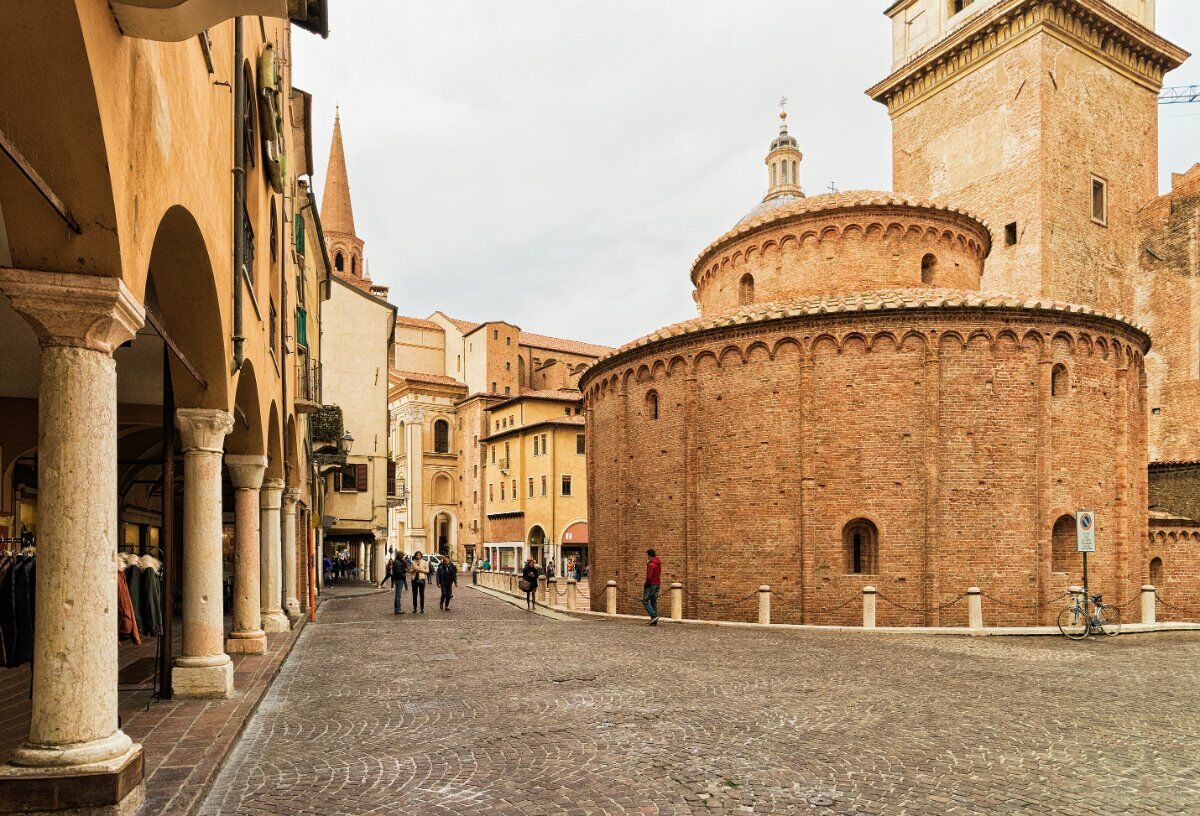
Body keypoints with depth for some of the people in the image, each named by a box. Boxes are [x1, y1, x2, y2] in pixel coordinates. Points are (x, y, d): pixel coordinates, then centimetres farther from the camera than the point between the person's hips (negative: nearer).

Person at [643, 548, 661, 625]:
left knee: (645, 601, -1)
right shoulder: (658, 562, 9)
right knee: (654, 602, 9)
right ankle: (654, 621, 8)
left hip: (651, 584, -9)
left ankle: (654, 615, -13)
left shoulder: (651, 564, -18)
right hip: (657, 584, 9)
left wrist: (645, 586, -14)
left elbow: (649, 576, -23)